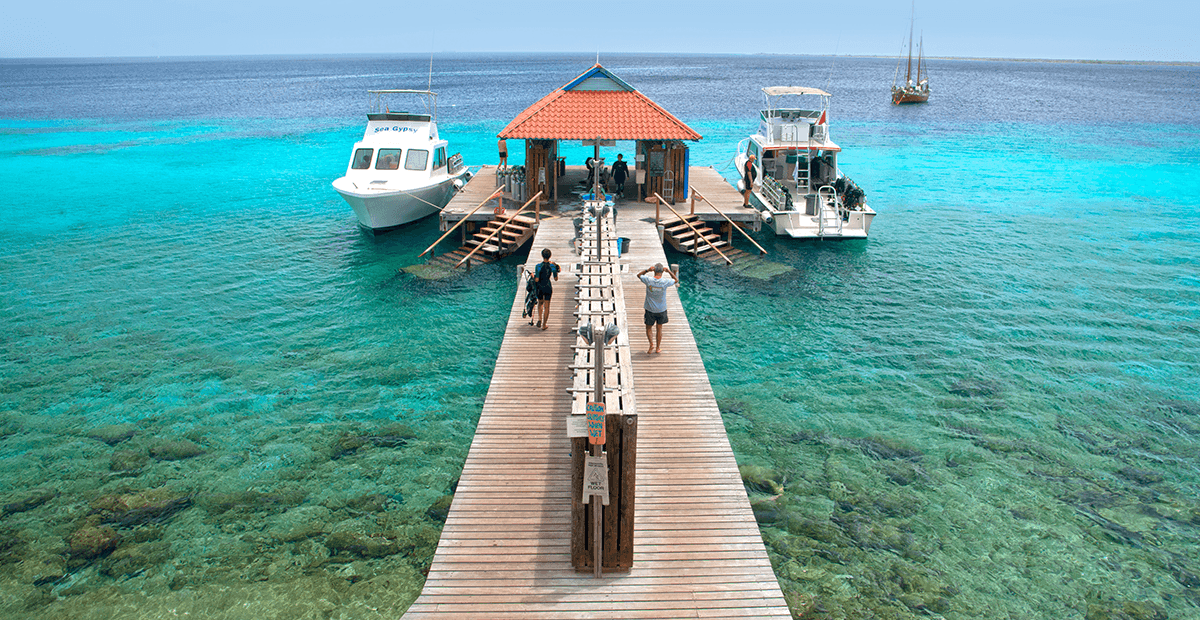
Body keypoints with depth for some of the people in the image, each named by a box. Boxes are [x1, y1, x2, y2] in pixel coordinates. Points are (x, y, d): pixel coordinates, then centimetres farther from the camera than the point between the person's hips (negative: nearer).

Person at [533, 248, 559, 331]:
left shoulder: (538, 266, -17)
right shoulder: (552, 266, -13)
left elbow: (536, 280, -18)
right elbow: (556, 278, -2)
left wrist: (533, 276, 2)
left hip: (540, 288, 0)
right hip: (548, 287, 0)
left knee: (540, 303, 26)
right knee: (547, 306, 11)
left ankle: (540, 319, 12)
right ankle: (544, 325, 17)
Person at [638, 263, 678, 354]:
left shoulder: (648, 280, -18)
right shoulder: (665, 282, -17)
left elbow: (639, 275, 3)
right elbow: (676, 280, 4)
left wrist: (648, 270, -7)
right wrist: (669, 271, -2)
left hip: (650, 309, -1)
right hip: (661, 309, 1)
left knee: (649, 328, 16)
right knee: (659, 328, 16)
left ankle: (652, 344, -3)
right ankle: (658, 348, 23)